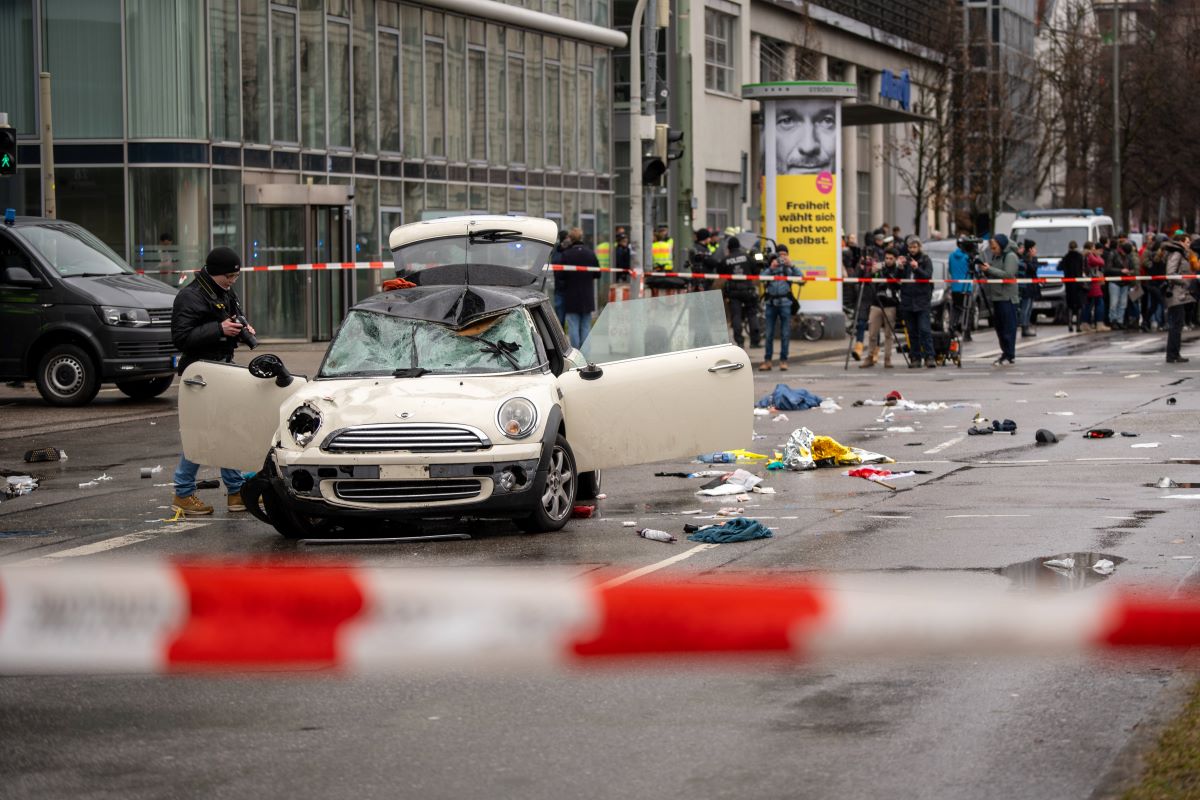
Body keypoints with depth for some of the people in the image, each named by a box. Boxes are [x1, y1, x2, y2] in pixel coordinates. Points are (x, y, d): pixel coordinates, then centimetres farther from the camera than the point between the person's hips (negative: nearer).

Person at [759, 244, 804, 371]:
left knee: (785, 333, 0)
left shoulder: (789, 268, 7)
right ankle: (767, 360, 7)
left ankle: (783, 360, 6)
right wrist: (771, 268, -12)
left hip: (785, 303, -1)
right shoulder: (769, 267, 11)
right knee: (769, 333, 3)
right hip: (771, 302, 1)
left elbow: (801, 279, -8)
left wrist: (791, 265, -13)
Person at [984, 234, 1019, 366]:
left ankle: (1009, 356, -6)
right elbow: (990, 275, 22)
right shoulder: (995, 256, 18)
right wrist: (985, 271, 1)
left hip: (1007, 297, -9)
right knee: (999, 326, 9)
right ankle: (1005, 353, 15)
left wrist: (990, 269, -18)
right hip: (996, 296, 9)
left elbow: (1008, 274, -18)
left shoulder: (1010, 256, -7)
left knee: (1008, 326, -7)